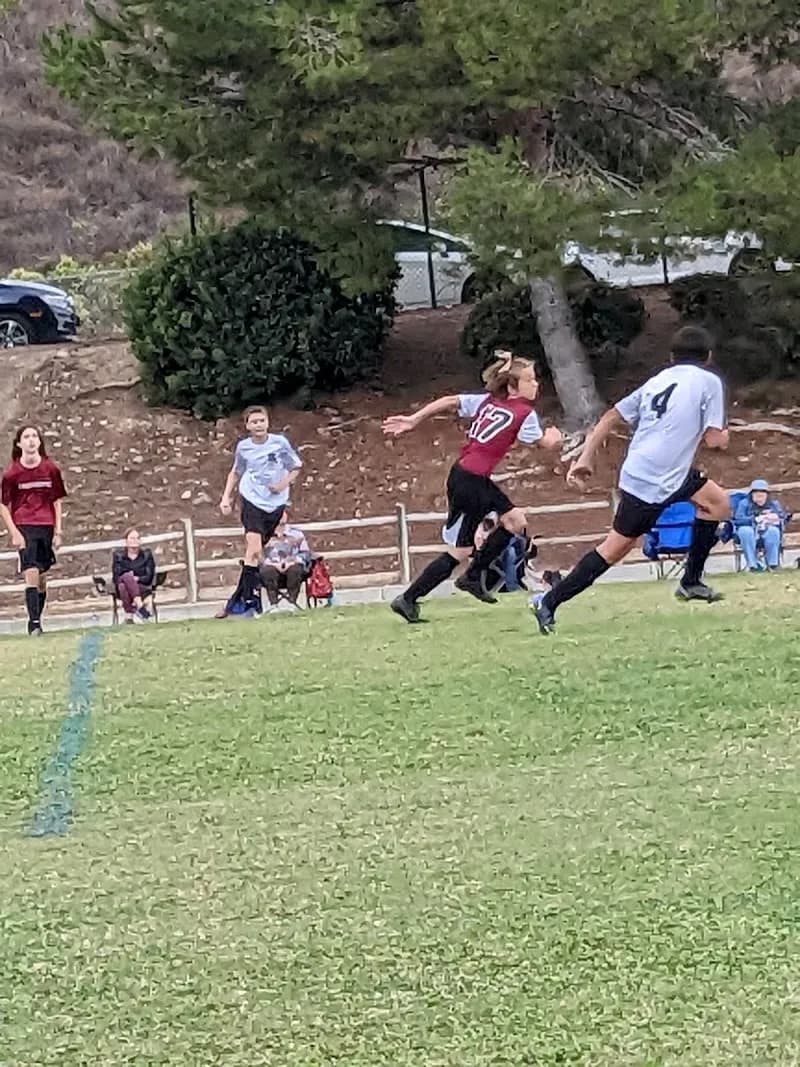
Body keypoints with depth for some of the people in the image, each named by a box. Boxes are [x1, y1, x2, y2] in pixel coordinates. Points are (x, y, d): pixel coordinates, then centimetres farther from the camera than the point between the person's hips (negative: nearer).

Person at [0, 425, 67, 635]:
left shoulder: (51, 469, 4)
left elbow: (57, 502, 11)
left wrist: (58, 531, 6)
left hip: (46, 527, 3)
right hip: (24, 527, -3)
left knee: (42, 578, 6)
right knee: (31, 575, -14)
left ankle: (37, 621, 17)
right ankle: (34, 624, -15)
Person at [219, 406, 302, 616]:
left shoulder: (280, 442, -2)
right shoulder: (243, 447, 1)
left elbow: (295, 467, 9)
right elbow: (235, 473, 18)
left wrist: (283, 484, -8)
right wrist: (226, 498, 11)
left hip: (275, 503, 1)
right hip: (252, 501, -1)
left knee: (255, 550, 6)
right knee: (254, 549, -17)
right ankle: (251, 601, -17)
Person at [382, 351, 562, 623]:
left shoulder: (487, 401, 9)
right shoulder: (525, 414, -9)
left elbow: (448, 402, 2)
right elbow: (545, 443, 3)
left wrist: (414, 420, 3)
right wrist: (553, 436, 26)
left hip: (479, 481, 9)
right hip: (468, 484, -9)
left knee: (516, 520, 18)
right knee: (459, 552, -1)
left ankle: (473, 576, 25)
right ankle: (408, 600, 3)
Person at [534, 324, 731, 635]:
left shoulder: (657, 381, 19)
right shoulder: (708, 381, -1)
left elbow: (611, 417, 15)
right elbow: (714, 440, -5)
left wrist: (586, 457, 16)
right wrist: (724, 437, 18)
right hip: (655, 484, -8)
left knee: (719, 503, 21)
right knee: (616, 547, -2)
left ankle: (691, 582, 24)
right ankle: (549, 604, -2)